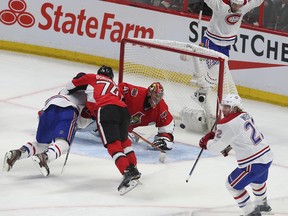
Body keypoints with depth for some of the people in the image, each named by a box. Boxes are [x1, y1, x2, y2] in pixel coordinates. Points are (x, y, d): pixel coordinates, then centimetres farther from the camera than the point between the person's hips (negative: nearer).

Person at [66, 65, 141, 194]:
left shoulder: (92, 78, 24)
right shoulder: (115, 87, 39)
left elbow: (71, 86, 26)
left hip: (105, 110, -5)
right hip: (123, 110, 5)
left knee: (113, 144, -11)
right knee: (123, 139, 28)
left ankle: (128, 174, -26)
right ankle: (133, 169, 25)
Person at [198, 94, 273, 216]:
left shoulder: (226, 124, -19)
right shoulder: (245, 115, 6)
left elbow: (216, 147, -11)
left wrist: (206, 141, 7)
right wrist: (227, 147, 17)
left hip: (253, 163, -9)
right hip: (267, 156, 9)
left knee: (233, 185, 10)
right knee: (257, 180, 36)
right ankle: (263, 205, 61)